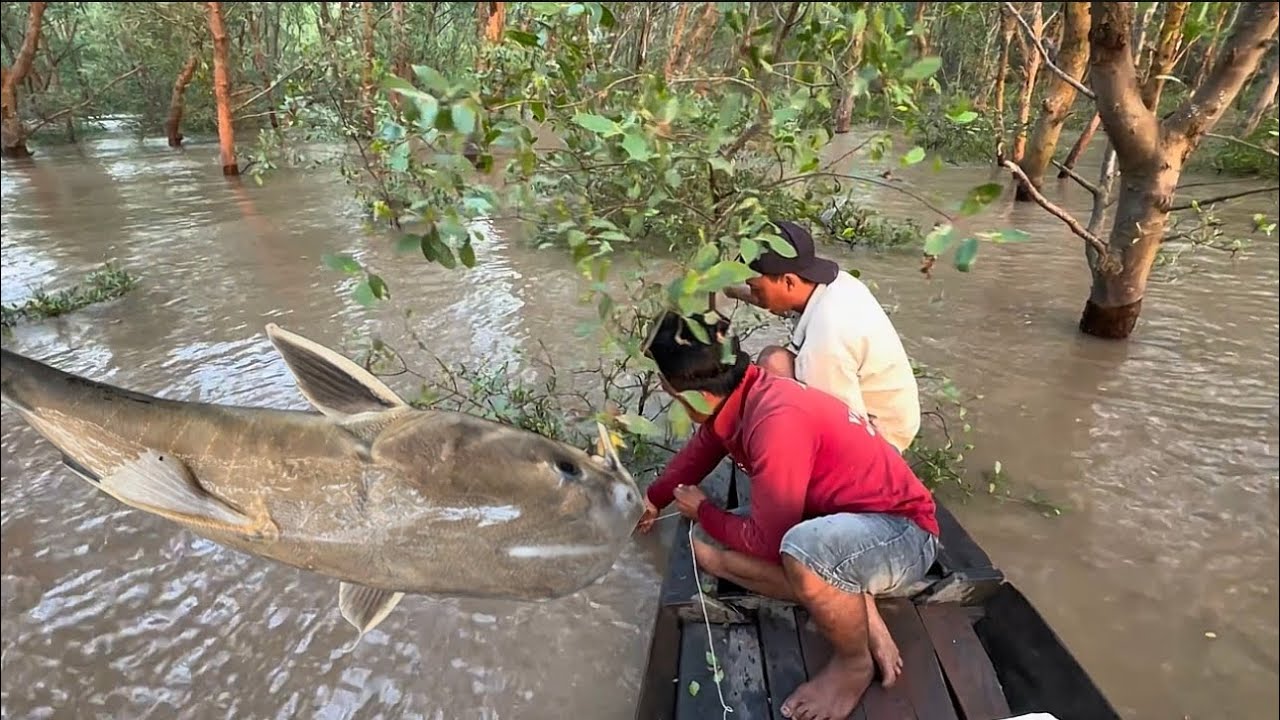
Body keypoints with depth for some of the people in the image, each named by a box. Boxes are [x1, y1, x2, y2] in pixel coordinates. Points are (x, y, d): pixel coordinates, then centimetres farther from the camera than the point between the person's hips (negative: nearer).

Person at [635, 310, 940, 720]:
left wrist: (702, 511, -7)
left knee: (802, 549, -42)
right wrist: (653, 499, 31)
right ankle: (859, 615, -1)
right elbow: (698, 452, 17)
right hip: (839, 521, 9)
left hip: (901, 532, -9)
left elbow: (766, 542, -25)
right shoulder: (734, 396, -6)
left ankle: (855, 663, -7)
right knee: (707, 549, 0)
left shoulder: (777, 421, -33)